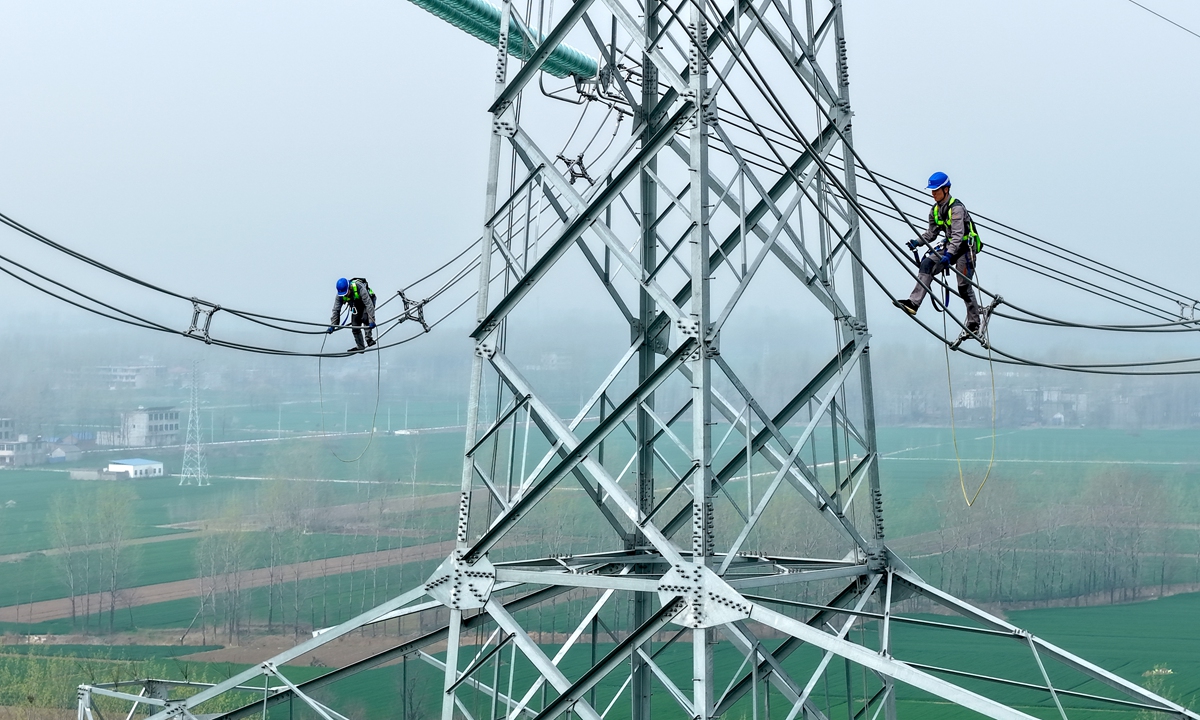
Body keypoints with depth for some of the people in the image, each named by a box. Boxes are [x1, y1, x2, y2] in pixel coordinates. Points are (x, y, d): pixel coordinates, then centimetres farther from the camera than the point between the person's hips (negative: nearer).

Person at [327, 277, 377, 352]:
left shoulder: (359, 288, -40)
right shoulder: (340, 295, -24)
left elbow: (369, 305, -40)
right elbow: (336, 310, -16)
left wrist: (372, 321, -45)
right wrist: (333, 325, -20)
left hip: (368, 301, -5)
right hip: (357, 305, 5)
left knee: (365, 318, -31)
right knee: (355, 326, -4)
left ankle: (369, 338, -18)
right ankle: (360, 347, 8)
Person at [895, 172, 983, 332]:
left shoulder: (957, 208, -20)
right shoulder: (935, 210, 5)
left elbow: (958, 235, -28)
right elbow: (932, 233, 13)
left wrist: (949, 254, -40)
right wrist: (917, 242, -5)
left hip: (966, 247, -7)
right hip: (950, 245, 7)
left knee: (964, 287, -4)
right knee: (927, 264, -17)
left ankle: (974, 325, 10)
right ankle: (913, 303, -26)